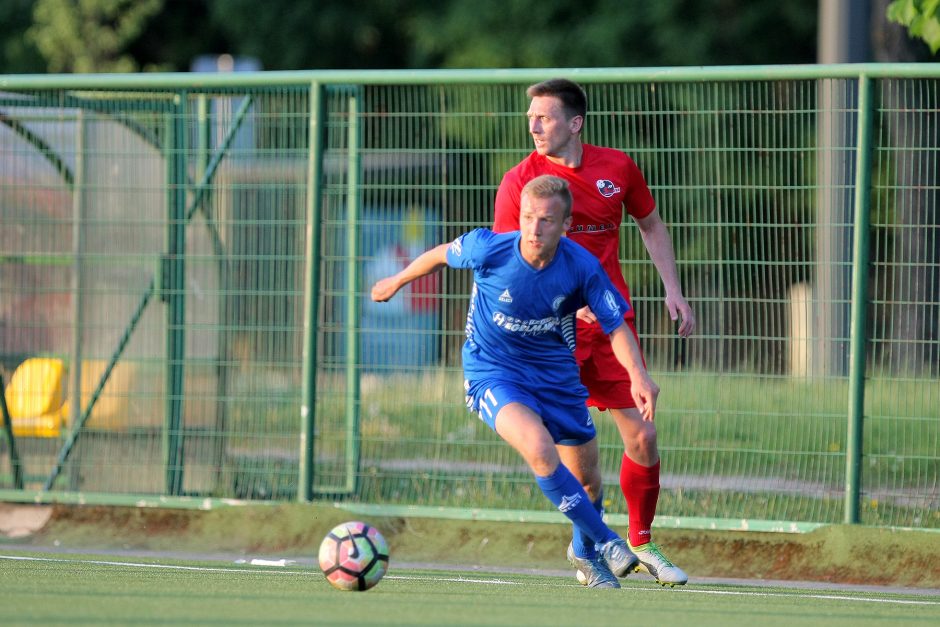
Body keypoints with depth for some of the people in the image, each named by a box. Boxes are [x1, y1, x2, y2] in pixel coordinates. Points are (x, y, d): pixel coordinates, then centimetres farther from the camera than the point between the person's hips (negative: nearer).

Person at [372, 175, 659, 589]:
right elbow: (442, 255, -2)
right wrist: (397, 281, 15)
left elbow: (615, 326, -11)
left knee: (585, 474, 14)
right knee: (540, 449, -30)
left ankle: (586, 552, 46)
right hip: (493, 372, -3)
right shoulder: (488, 249, -23)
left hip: (556, 373, 3)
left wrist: (639, 376, -28)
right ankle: (604, 542, -16)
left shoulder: (582, 268, -20)